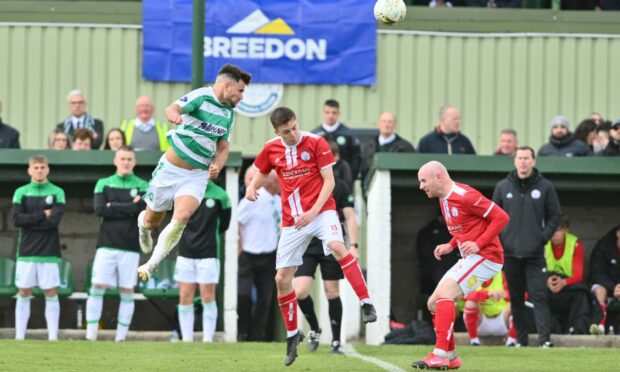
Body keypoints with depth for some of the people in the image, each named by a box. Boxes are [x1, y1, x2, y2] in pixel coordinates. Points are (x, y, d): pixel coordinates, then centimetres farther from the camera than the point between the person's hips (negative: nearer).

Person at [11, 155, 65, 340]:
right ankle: (19, 336, 4)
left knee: (51, 293, 0)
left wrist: (29, 221, -8)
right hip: (26, 251, 1)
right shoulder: (21, 192, 6)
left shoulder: (57, 192, 2)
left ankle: (53, 335, 0)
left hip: (49, 252, -1)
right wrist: (42, 215, -10)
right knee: (23, 293, 2)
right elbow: (16, 219, -7)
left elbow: (55, 220, -10)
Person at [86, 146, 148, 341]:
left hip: (130, 246, 0)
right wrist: (128, 209, -7)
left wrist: (113, 207, -8)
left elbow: (142, 209, -11)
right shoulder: (103, 184, 9)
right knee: (97, 287, -7)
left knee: (127, 291, 1)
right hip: (107, 244, 0)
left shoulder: (142, 186, 6)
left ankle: (121, 336, 6)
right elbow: (99, 209, -5)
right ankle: (91, 334, -4)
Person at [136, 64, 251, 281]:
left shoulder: (229, 113, 9)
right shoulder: (201, 97, -13)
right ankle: (143, 225, 50)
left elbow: (223, 148, 18)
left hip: (197, 175, 4)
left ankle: (150, 266, -13)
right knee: (152, 220, 10)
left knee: (182, 217, -22)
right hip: (171, 168, -4)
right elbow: (173, 108, -30)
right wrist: (174, 114, -56)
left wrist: (217, 166, -4)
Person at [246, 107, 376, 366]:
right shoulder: (271, 149, 3)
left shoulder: (316, 143, -8)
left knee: (336, 246, -35)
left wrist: (313, 212, -19)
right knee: (282, 279, 2)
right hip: (292, 220, 4)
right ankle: (292, 335, 22)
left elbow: (329, 181, -8)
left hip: (320, 211, -4)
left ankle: (366, 304, -32)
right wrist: (252, 188, -3)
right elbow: (261, 173, 20)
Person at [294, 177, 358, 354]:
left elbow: (350, 217, 1)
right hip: (306, 245, 2)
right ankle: (314, 329, 15)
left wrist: (353, 245, -8)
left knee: (332, 293, 0)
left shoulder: (338, 185, 0)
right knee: (300, 291, -11)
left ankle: (336, 342, 11)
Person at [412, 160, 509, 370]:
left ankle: (440, 355, -27)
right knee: (434, 303, 9)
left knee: (444, 294, -23)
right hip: (468, 259, 10)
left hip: (485, 257, -10)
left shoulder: (464, 196, -18)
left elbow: (501, 217, -17)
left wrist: (478, 244, -22)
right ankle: (451, 357, 16)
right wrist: (450, 246, 8)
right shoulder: (443, 199, 12)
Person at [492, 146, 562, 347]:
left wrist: (544, 236, -5)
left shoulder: (545, 187, 3)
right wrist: (498, 238, 0)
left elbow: (555, 214, 7)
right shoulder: (502, 187, 7)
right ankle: (520, 338, 10)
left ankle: (545, 337, -13)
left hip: (535, 254, -2)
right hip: (510, 252, 2)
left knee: (539, 296, -9)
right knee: (516, 298, 6)